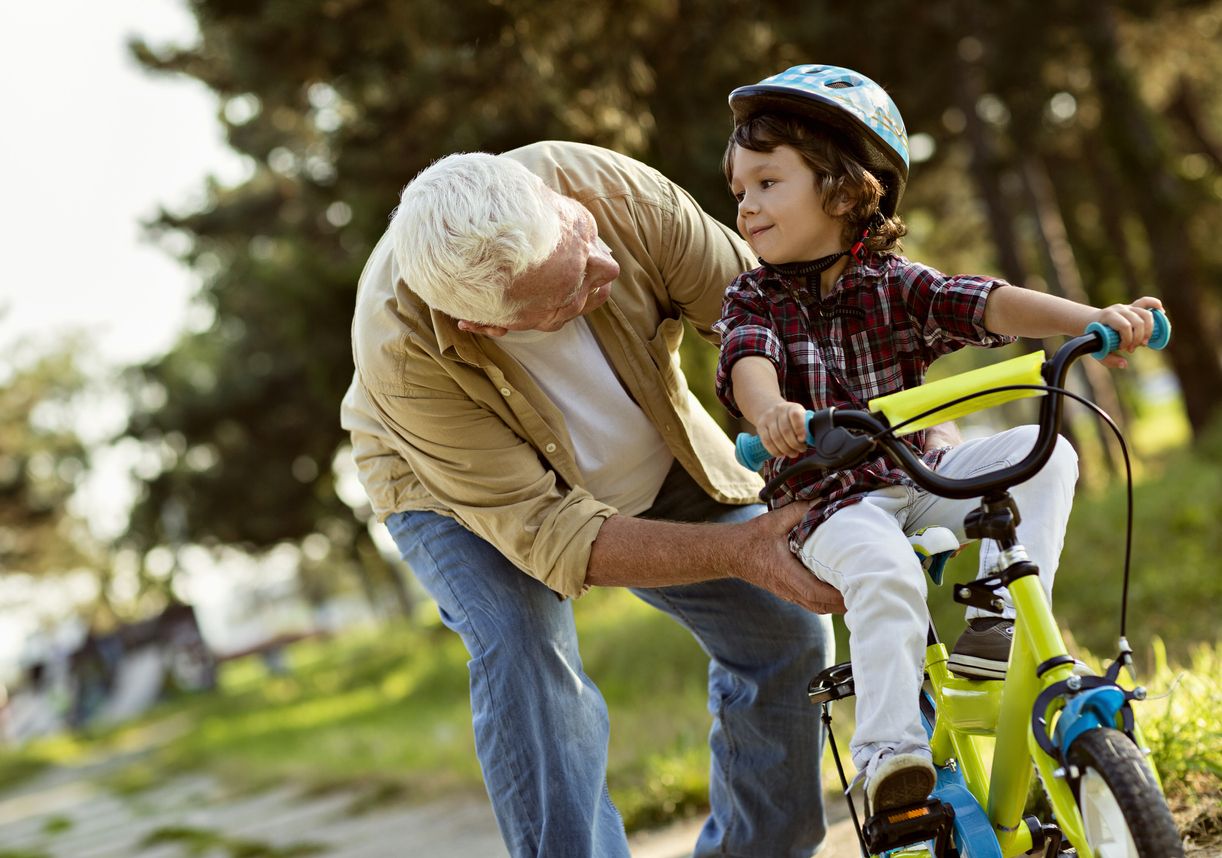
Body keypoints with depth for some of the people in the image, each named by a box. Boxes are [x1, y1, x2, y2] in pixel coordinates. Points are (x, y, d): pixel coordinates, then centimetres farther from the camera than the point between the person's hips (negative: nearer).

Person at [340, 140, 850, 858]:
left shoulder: (616, 190, -36)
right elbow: (543, 531, -37)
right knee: (523, 654, -30)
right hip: (467, 492, -4)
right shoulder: (403, 351, -41)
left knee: (788, 629, 2)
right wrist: (740, 549, -44)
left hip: (654, 467, 4)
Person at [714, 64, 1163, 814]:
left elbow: (992, 304, -11)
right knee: (884, 572, -34)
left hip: (920, 479, 3)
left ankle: (1001, 619, -17)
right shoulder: (756, 300, 0)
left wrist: (1092, 319, -28)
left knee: (1043, 452, -15)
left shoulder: (894, 283, 3)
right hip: (831, 502, -3)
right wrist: (771, 413, -46)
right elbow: (749, 362, -21)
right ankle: (889, 747, -32)